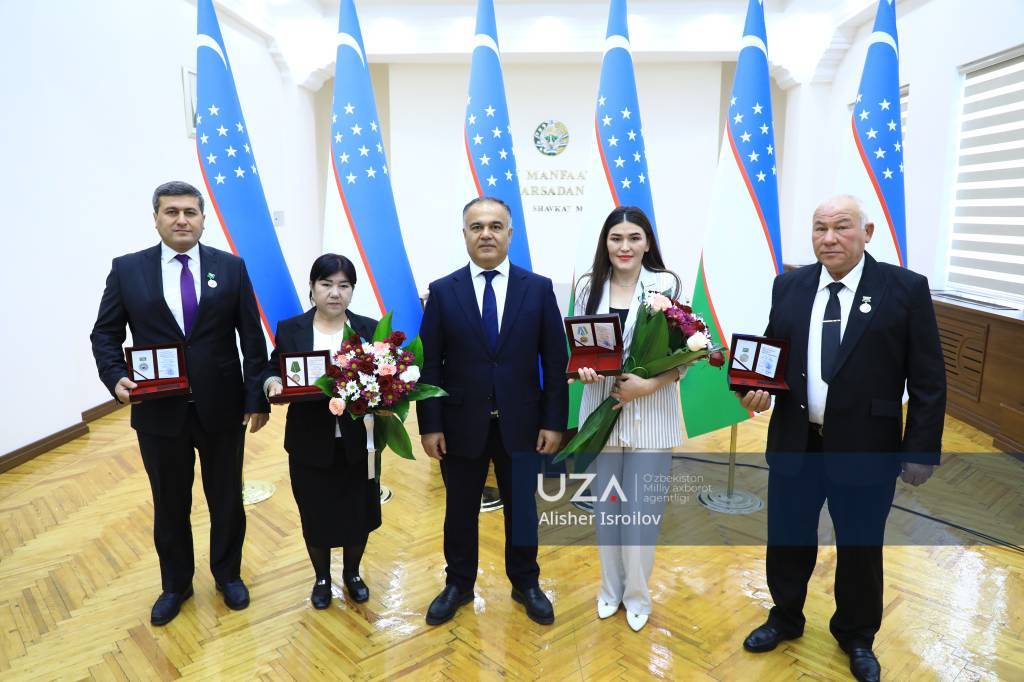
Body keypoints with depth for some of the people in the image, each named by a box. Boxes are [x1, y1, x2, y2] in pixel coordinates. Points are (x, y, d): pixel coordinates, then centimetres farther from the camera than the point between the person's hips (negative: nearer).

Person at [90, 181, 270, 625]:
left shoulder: (231, 267, -1)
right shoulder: (127, 270, 0)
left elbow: (252, 338, -1)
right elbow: (105, 334, 3)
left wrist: (258, 398, -5)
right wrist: (116, 377, -16)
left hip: (222, 408, 0)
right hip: (158, 410, 1)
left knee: (226, 499, 15)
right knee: (169, 504, 16)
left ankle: (228, 574, 38)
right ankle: (176, 584, 38)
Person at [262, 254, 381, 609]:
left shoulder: (370, 330, 0)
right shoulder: (290, 329, 0)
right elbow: (273, 370, 3)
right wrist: (273, 384, -19)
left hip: (357, 443, 1)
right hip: (310, 444, 0)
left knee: (358, 513, 12)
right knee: (315, 515, 11)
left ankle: (352, 573, 38)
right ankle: (322, 578, 37)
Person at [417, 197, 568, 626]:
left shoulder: (538, 288, -2)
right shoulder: (443, 291, -2)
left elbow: (555, 361, -2)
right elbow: (429, 364, -3)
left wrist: (554, 421, -6)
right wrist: (430, 425, -7)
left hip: (520, 424, 0)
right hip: (461, 424, 0)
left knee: (522, 509, 16)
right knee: (460, 510, 15)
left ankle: (526, 584, 38)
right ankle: (459, 585, 37)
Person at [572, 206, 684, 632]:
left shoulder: (666, 285, -8)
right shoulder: (589, 286, 3)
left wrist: (649, 384, -20)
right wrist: (583, 369, -12)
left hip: (651, 412, -3)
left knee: (642, 509, 6)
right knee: (605, 504, 14)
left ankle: (637, 595, 29)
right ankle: (610, 588, 35)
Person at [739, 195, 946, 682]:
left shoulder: (906, 289, -7)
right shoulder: (789, 286, 2)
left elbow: (928, 381, -6)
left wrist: (922, 451, -8)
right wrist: (758, 387, -12)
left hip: (865, 449, -2)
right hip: (794, 443, 3)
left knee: (860, 549, 16)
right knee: (787, 539, 17)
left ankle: (856, 636, 42)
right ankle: (786, 618, 43)